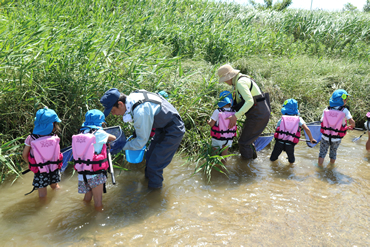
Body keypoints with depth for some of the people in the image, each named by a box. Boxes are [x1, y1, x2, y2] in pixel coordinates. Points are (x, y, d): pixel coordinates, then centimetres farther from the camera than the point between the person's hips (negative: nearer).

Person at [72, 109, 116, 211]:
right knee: (98, 201, 8)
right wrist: (107, 139, 26)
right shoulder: (99, 134, -10)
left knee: (87, 197, 25)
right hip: (95, 174, -5)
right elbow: (113, 138, 3)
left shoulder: (80, 134, 5)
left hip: (82, 173, 5)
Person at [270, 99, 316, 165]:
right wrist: (311, 139, 8)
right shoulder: (299, 119, 7)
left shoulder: (281, 119, 10)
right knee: (291, 161, 29)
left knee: (272, 159, 26)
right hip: (290, 144, 0)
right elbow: (307, 129, -5)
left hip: (279, 142, 0)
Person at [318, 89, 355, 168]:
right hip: (336, 139, -1)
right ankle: (331, 165, 41)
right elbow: (352, 122, -19)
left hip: (325, 137, 1)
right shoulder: (344, 111, -14)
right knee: (333, 153, 22)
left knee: (322, 153, 17)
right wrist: (351, 126, 3)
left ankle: (320, 166, 31)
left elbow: (322, 122, -7)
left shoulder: (326, 109, -7)